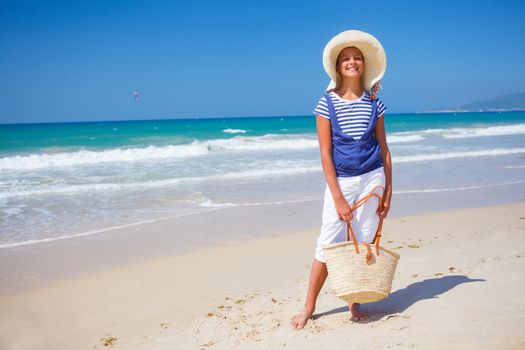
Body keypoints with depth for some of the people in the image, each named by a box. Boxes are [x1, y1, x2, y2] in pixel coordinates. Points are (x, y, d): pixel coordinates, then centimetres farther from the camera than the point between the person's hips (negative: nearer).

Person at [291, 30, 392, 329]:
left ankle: (354, 302, 21)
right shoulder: (327, 104, -4)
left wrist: (388, 190, 3)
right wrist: (338, 197, -11)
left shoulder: (374, 103, 3)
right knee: (328, 244, -2)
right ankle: (309, 307, 10)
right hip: (340, 181, -2)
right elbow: (326, 153, -7)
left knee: (364, 243, 5)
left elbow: (384, 148, 7)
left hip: (371, 179, 2)